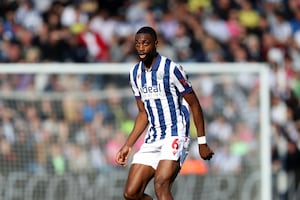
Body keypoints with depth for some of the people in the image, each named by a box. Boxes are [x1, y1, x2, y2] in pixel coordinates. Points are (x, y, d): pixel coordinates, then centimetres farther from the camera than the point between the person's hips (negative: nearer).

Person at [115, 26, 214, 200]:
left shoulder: (171, 69, -11)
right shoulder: (135, 73, 9)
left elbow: (194, 104, -5)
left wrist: (202, 142, -5)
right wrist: (128, 145, 11)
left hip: (176, 135, -7)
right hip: (152, 139, 7)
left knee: (161, 186, -26)